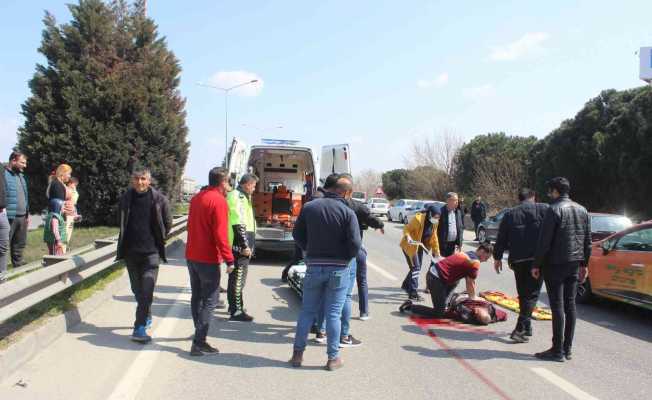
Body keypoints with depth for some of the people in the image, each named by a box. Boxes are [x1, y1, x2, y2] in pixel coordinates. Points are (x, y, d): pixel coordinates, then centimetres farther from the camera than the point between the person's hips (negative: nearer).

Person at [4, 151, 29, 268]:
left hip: (22, 216, 8)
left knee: (20, 244, 16)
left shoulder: (21, 175, 16)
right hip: (9, 217, -8)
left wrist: (27, 214, 19)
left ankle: (19, 266, 28)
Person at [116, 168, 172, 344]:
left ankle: (140, 328, -9)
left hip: (151, 251, -4)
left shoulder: (159, 199, -7)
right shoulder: (126, 198, 2)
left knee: (147, 290, -11)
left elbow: (168, 223, 4)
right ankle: (147, 317, 36)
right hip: (131, 250, 4)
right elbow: (122, 223, 17)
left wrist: (158, 240, 4)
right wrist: (125, 241, 11)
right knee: (137, 289, 16)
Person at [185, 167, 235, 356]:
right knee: (210, 300, -3)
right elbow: (221, 234, -21)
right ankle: (199, 343, -6)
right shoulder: (219, 201, -16)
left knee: (197, 296, 19)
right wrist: (229, 259, -18)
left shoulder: (196, 198, 10)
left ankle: (199, 332, 32)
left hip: (192, 255, 8)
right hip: (208, 258, -8)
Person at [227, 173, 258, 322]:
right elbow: (238, 224, -22)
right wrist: (245, 246, -21)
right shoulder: (237, 196, -15)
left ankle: (233, 306, 30)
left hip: (240, 245, 11)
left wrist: (247, 244, 23)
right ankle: (236, 311, 1)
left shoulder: (240, 196, 18)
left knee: (236, 276, 19)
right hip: (240, 246, -11)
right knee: (238, 277, -5)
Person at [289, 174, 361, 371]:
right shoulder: (347, 212, -11)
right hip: (338, 268, -3)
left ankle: (297, 354, 18)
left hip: (314, 266, 3)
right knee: (333, 314, 5)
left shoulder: (309, 207, 0)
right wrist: (346, 257, 3)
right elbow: (355, 243, -16)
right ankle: (333, 358, 14)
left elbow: (297, 234, 6)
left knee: (307, 311, 12)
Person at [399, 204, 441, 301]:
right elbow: (406, 229, -19)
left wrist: (436, 251, 5)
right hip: (409, 246, -8)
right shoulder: (418, 219, -25)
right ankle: (413, 293, -7)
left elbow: (434, 237, 5)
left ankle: (406, 285, 37)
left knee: (417, 268, 15)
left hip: (419, 247, 8)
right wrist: (407, 237, -38)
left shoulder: (434, 223, -3)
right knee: (415, 268, -12)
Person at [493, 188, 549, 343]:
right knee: (531, 293, -1)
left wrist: (497, 257, 20)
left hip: (518, 259, 3)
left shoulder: (510, 215, 10)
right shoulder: (543, 209, 3)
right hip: (538, 258, -3)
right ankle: (521, 328, -11)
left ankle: (526, 328, 24)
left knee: (523, 293, 16)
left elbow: (501, 238, 11)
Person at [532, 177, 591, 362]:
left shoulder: (554, 210, -13)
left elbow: (544, 241, -15)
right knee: (570, 305, 11)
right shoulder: (582, 210, 11)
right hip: (574, 264, 7)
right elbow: (588, 241, 14)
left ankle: (557, 350, -1)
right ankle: (568, 348, 17)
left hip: (555, 264, -7)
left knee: (557, 306, -4)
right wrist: (583, 264, 21)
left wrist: (536, 264, -9)